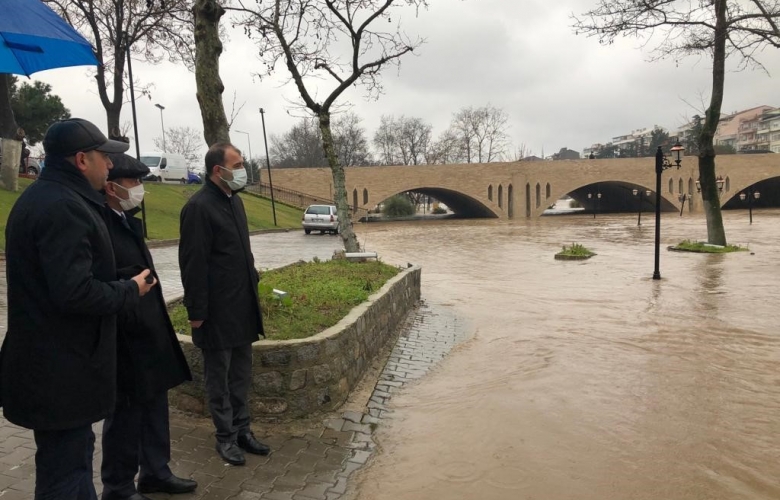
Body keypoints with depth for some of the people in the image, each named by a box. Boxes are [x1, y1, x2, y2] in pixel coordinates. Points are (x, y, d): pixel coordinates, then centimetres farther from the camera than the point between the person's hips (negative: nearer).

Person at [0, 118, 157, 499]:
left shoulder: (41, 197, 12)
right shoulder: (63, 207, -22)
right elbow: (75, 292, -29)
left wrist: (121, 285, 12)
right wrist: (131, 290, -13)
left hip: (50, 363, 10)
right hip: (61, 370, -10)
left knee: (74, 455, 24)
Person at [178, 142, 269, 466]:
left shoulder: (234, 200, 10)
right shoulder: (199, 207, -16)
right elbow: (193, 264, -17)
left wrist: (253, 279, 13)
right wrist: (197, 312, -16)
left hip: (242, 305, 8)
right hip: (218, 310, -8)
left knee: (241, 373, 16)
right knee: (219, 376, 7)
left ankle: (242, 429, 28)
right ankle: (226, 437, 20)